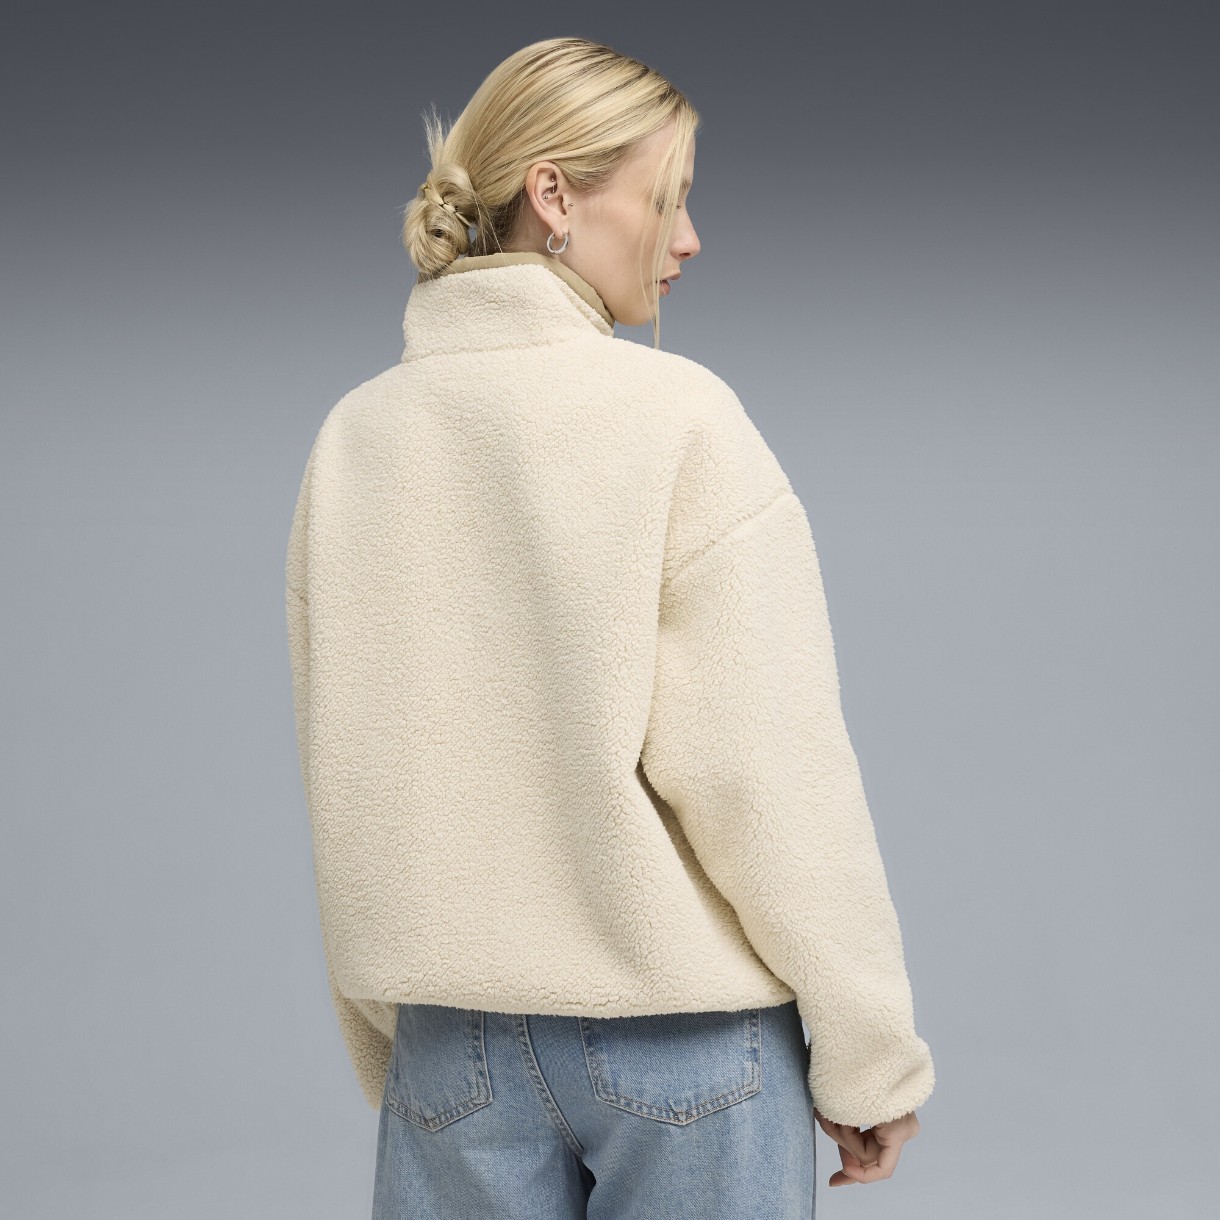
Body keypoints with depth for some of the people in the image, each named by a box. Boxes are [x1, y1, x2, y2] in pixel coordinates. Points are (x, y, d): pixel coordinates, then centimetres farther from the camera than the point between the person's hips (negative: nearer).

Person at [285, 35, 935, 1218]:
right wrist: (869, 1057, -6)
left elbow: (343, 789, 5)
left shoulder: (352, 438, 1)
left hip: (454, 1038, 4)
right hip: (683, 1032, -4)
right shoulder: (679, 417, -13)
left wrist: (384, 1055, 15)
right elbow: (769, 772, -16)